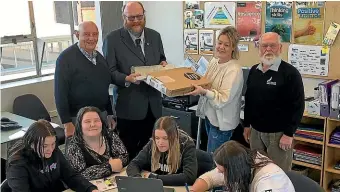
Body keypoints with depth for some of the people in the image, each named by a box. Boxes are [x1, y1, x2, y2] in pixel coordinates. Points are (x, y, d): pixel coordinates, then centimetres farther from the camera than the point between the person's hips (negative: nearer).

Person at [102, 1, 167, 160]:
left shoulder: (155, 36, 9)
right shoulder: (112, 39, -6)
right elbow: (109, 72, -8)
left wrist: (163, 64, -5)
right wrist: (127, 78, -26)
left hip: (153, 105, 5)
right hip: (128, 106, -4)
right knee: (127, 152, 7)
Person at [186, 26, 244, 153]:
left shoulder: (234, 70, -23)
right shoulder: (214, 61, 2)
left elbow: (224, 99, -27)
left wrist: (204, 92, -37)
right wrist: (195, 84, -3)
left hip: (222, 120, -8)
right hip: (210, 114, 8)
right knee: (212, 154, 21)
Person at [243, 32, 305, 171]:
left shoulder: (290, 73, -12)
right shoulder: (254, 71, 8)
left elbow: (298, 105, -14)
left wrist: (289, 134, -16)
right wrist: (247, 124, 14)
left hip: (279, 133, -6)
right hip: (255, 131, 6)